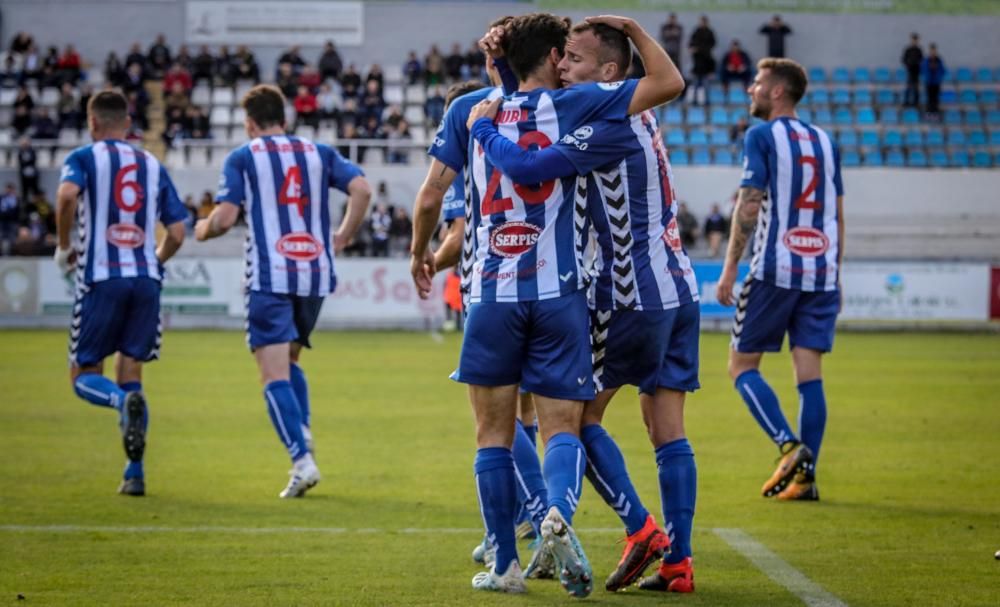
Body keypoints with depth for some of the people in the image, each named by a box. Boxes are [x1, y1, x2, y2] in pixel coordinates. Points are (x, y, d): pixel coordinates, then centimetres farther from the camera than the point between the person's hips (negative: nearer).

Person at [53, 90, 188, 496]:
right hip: (145, 279, 4)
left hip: (101, 277, -3)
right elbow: (176, 234, 11)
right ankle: (135, 473, 1)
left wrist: (64, 246, -6)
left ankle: (126, 402, -29)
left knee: (84, 376, 6)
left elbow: (67, 194, -20)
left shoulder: (84, 157, 3)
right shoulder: (153, 165, 15)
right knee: (130, 375, 11)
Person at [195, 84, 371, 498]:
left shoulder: (242, 158, 3)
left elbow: (225, 217, -6)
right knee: (290, 360, 24)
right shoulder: (318, 153, 13)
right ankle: (302, 431, 4)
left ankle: (302, 461, -20)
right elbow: (361, 189, 1)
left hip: (269, 278, -4)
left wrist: (203, 230, 16)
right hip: (316, 274, 5)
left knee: (275, 375, -7)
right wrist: (342, 238, 12)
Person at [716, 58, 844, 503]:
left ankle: (790, 446, -13)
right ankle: (804, 476, -1)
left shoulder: (762, 137, -4)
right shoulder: (825, 142, 14)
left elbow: (749, 206, -10)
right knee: (809, 375, 4)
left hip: (774, 271, -5)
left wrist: (729, 270, -6)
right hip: (821, 274, 5)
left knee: (742, 366, 5)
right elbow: (838, 215, 15)